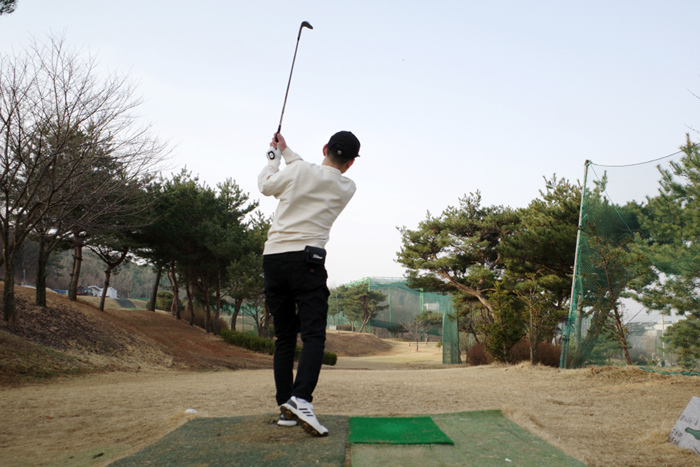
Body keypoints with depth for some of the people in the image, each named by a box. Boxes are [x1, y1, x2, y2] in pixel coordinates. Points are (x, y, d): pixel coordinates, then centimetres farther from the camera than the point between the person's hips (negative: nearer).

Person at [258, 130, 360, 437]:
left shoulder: (298, 170, 2)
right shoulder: (347, 188, 8)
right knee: (313, 334, -7)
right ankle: (301, 399, -29)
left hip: (272, 259, 2)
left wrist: (275, 154, 35)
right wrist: (286, 151, 33)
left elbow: (266, 185, 20)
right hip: (306, 259, -2)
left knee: (284, 337, 10)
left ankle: (286, 407, 9)